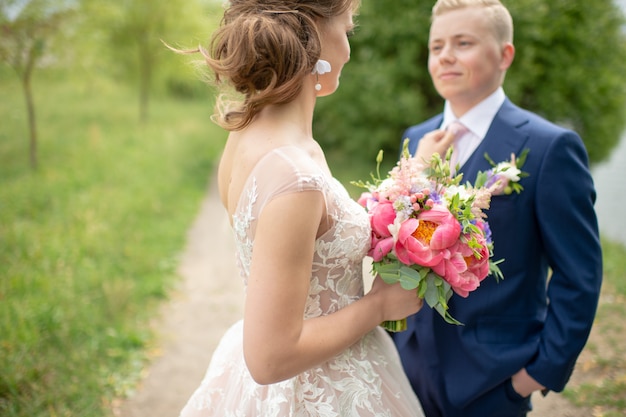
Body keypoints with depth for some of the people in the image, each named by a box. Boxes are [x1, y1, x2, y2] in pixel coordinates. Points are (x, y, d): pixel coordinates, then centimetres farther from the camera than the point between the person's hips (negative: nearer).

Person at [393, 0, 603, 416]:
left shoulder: (551, 147, -12)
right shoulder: (415, 139, 5)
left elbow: (579, 275, -11)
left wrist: (546, 368, -11)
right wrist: (393, 334, 7)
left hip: (493, 380, -4)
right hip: (411, 363, 5)